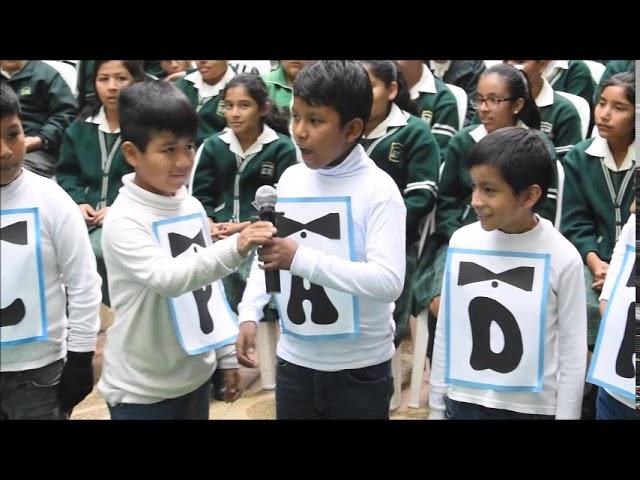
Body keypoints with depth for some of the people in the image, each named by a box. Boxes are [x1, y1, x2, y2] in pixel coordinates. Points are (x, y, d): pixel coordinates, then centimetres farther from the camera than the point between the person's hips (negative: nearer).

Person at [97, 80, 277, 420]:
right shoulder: (123, 220, -18)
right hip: (141, 390, -6)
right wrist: (234, 248, -46)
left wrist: (226, 355, 13)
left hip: (195, 375, 6)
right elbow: (167, 278, -34)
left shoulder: (192, 207, 3)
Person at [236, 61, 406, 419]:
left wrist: (302, 259, -30)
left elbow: (390, 281, -25)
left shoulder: (378, 189, -15)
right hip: (294, 360, 5)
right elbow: (266, 254, 12)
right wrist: (250, 315, -2)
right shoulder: (290, 179, 1)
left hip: (359, 367, -4)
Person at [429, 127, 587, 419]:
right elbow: (445, 332, 2)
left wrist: (566, 415, -4)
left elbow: (573, 353, -6)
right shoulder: (461, 242, -6)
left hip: (532, 408, -2)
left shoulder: (562, 257, -13)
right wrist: (436, 405, 7)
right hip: (463, 402, 2)